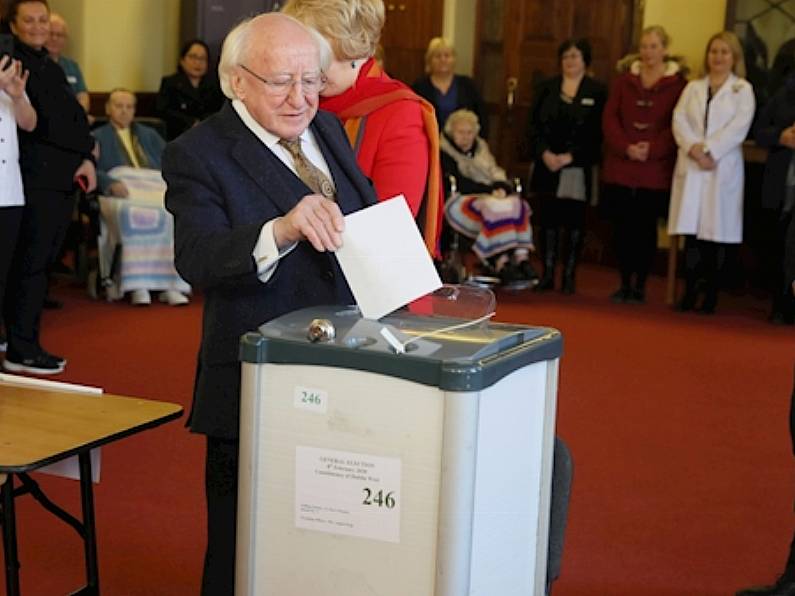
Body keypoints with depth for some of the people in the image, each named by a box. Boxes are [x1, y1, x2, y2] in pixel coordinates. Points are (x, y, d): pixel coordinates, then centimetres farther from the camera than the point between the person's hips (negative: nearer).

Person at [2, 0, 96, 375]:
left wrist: (85, 158, -1)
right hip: (35, 179, -8)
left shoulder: (52, 69, 22)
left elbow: (76, 117, 16)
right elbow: (37, 123, -14)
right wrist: (82, 149, -7)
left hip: (62, 179, 8)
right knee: (31, 263, -6)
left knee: (40, 262, 10)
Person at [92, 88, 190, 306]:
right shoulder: (98, 137, 20)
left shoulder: (149, 135, 32)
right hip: (123, 194, -3)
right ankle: (138, 286, -38)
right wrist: (110, 183, -19)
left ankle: (171, 286, -35)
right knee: (132, 215, -39)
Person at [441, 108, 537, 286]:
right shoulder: (445, 153, 3)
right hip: (461, 201, -6)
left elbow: (496, 174, 14)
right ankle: (501, 264, -42)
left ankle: (522, 259, -37)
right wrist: (490, 190, -17)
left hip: (490, 197, 6)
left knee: (516, 204, -25)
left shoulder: (481, 147, 24)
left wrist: (501, 188, -9)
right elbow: (460, 183, -9)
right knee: (494, 208, -35)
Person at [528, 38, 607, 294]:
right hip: (547, 166, 3)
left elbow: (595, 132, -5)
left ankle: (569, 276, 7)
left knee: (575, 222, 1)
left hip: (578, 168, -2)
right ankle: (547, 274, 10)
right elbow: (533, 124, 5)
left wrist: (570, 157, -13)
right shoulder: (546, 88, 10)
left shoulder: (597, 91, 1)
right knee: (549, 219, 4)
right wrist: (545, 153, -10)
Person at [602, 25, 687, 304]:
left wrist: (651, 150, -16)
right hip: (620, 166, 3)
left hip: (656, 169, -3)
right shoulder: (624, 80, 10)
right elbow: (609, 118, 4)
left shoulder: (678, 83, 0)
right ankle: (624, 283, 13)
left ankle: (640, 284, 9)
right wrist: (626, 148, -10)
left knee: (646, 226, 1)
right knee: (623, 225, 4)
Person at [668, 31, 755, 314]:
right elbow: (679, 120, 3)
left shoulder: (743, 89, 6)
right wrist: (694, 148, -14)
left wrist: (709, 151, -15)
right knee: (691, 230, -2)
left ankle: (711, 294, 6)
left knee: (715, 232, -2)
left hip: (723, 169, -2)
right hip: (691, 168, 2)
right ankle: (689, 291, 4)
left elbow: (739, 127, -7)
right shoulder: (693, 88, 16)